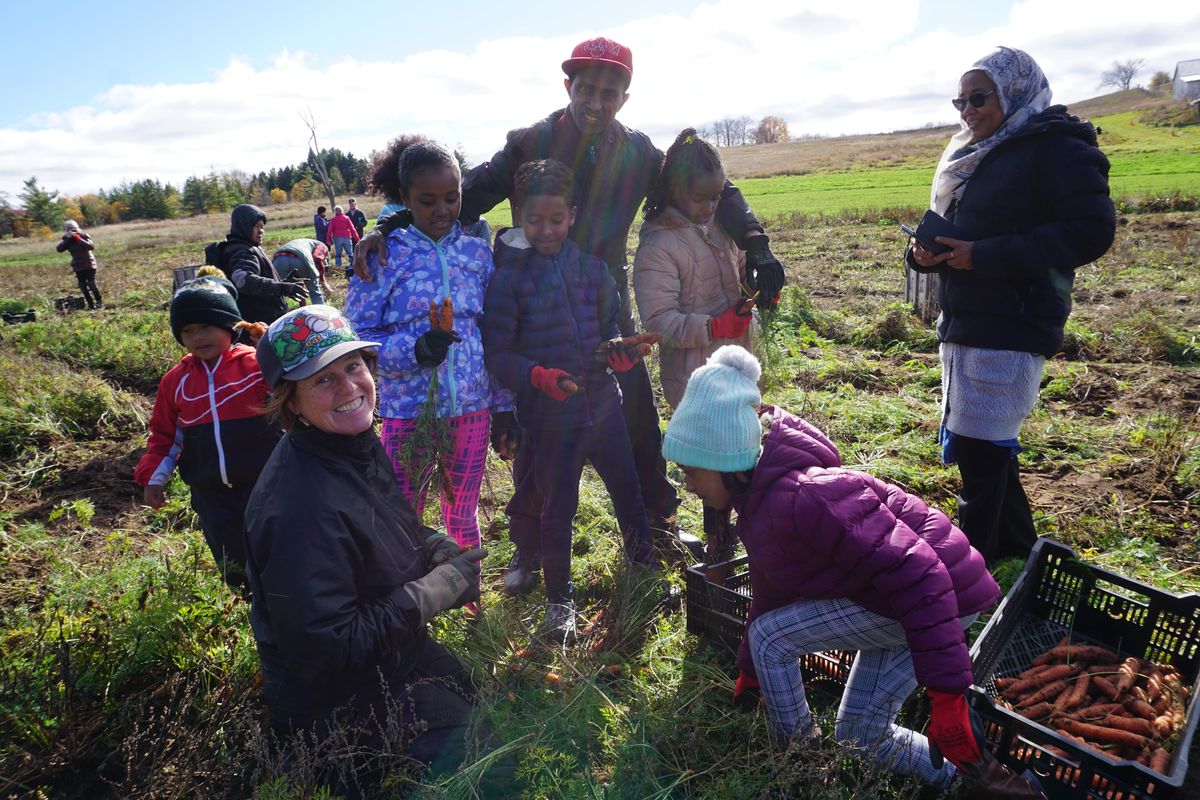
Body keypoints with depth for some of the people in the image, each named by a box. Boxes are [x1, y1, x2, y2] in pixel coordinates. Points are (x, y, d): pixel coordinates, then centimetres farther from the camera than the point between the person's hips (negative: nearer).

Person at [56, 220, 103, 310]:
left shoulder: (84, 236, -9)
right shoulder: (67, 240, 2)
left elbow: (91, 246, -26)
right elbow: (59, 249, -9)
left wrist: (78, 239, -28)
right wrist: (66, 240, -18)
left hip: (88, 265, -5)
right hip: (78, 267, 5)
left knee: (91, 284, -12)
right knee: (82, 286, 3)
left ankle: (100, 302, -3)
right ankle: (91, 305, 9)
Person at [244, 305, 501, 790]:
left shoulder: (358, 446, -5)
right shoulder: (300, 507, -32)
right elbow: (325, 651, -29)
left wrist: (447, 553, -9)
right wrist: (443, 584, -24)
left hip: (398, 655, 8)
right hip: (343, 706, -8)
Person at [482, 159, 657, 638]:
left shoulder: (591, 267, -1)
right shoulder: (509, 279, -12)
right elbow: (496, 353, -11)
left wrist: (622, 352, -12)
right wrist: (536, 375, -28)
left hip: (603, 405, 4)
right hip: (550, 416, -3)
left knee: (629, 492, 18)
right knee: (558, 509, 12)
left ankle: (644, 568, 45)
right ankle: (558, 598, 33)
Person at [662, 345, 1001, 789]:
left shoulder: (803, 499, -31)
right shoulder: (758, 502, 3)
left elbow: (917, 576, -32)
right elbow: (768, 592, 16)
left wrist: (946, 697, -30)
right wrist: (749, 671, 27)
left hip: (938, 593, -10)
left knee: (771, 635, -6)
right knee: (859, 733, 16)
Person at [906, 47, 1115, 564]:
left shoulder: (1056, 149, -8)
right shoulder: (970, 156, 18)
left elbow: (1092, 232, -17)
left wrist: (984, 255, -21)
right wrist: (923, 250, -1)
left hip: (1010, 328, -9)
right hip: (962, 323, 9)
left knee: (979, 451, -6)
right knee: (990, 448, 16)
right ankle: (1017, 550, 32)